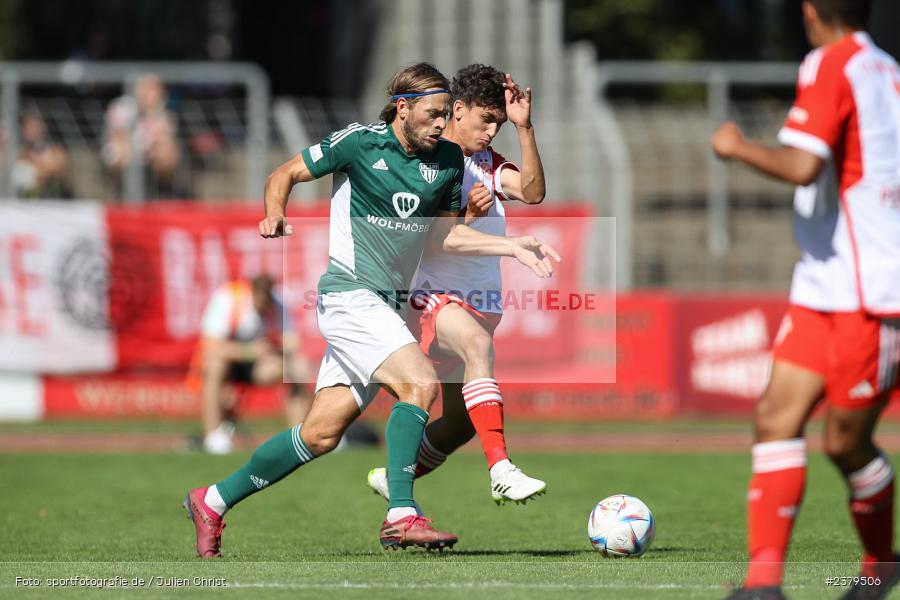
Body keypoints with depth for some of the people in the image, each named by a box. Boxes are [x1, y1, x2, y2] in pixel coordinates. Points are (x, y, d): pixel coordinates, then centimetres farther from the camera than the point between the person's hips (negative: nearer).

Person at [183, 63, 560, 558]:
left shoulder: (448, 159, 8)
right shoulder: (359, 143, -8)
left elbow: (442, 233, 18)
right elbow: (284, 175, 2)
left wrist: (513, 247, 9)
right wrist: (275, 216, -18)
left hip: (387, 304, 7)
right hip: (348, 292, -7)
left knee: (322, 433, 6)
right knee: (420, 383, -25)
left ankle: (213, 501, 19)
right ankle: (401, 517, -21)